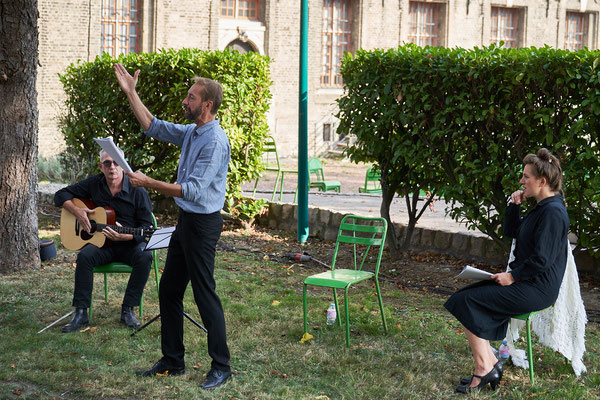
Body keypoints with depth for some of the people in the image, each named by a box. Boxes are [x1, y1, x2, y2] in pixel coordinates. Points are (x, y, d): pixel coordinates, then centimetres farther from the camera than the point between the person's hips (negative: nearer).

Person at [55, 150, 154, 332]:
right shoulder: (93, 184, 2)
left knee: (145, 257, -33)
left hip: (129, 243, -2)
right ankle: (81, 314, -25)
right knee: (84, 256, -29)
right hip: (101, 243, 2)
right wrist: (77, 211, -9)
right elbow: (61, 195, 11)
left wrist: (124, 236, -27)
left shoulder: (137, 190, -8)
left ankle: (127, 310, -22)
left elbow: (147, 226, -9)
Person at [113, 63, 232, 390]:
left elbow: (192, 190, -26)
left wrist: (148, 183, -25)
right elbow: (153, 127, 21)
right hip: (186, 220, 10)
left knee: (205, 294, -4)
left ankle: (221, 366, 6)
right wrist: (130, 92, 15)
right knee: (169, 290, 13)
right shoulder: (191, 133, 9)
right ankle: (173, 361, 23)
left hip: (203, 223, -10)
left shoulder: (215, 142, -20)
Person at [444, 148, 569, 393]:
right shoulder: (541, 208, 14)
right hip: (525, 281, 10)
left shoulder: (553, 212, -18)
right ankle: (490, 364, -4)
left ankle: (484, 368, -11)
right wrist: (514, 206, 10)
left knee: (469, 301, -16)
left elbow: (541, 260, -23)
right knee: (465, 297, 1)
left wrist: (513, 276, -15)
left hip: (536, 290, -10)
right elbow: (511, 232, 24)